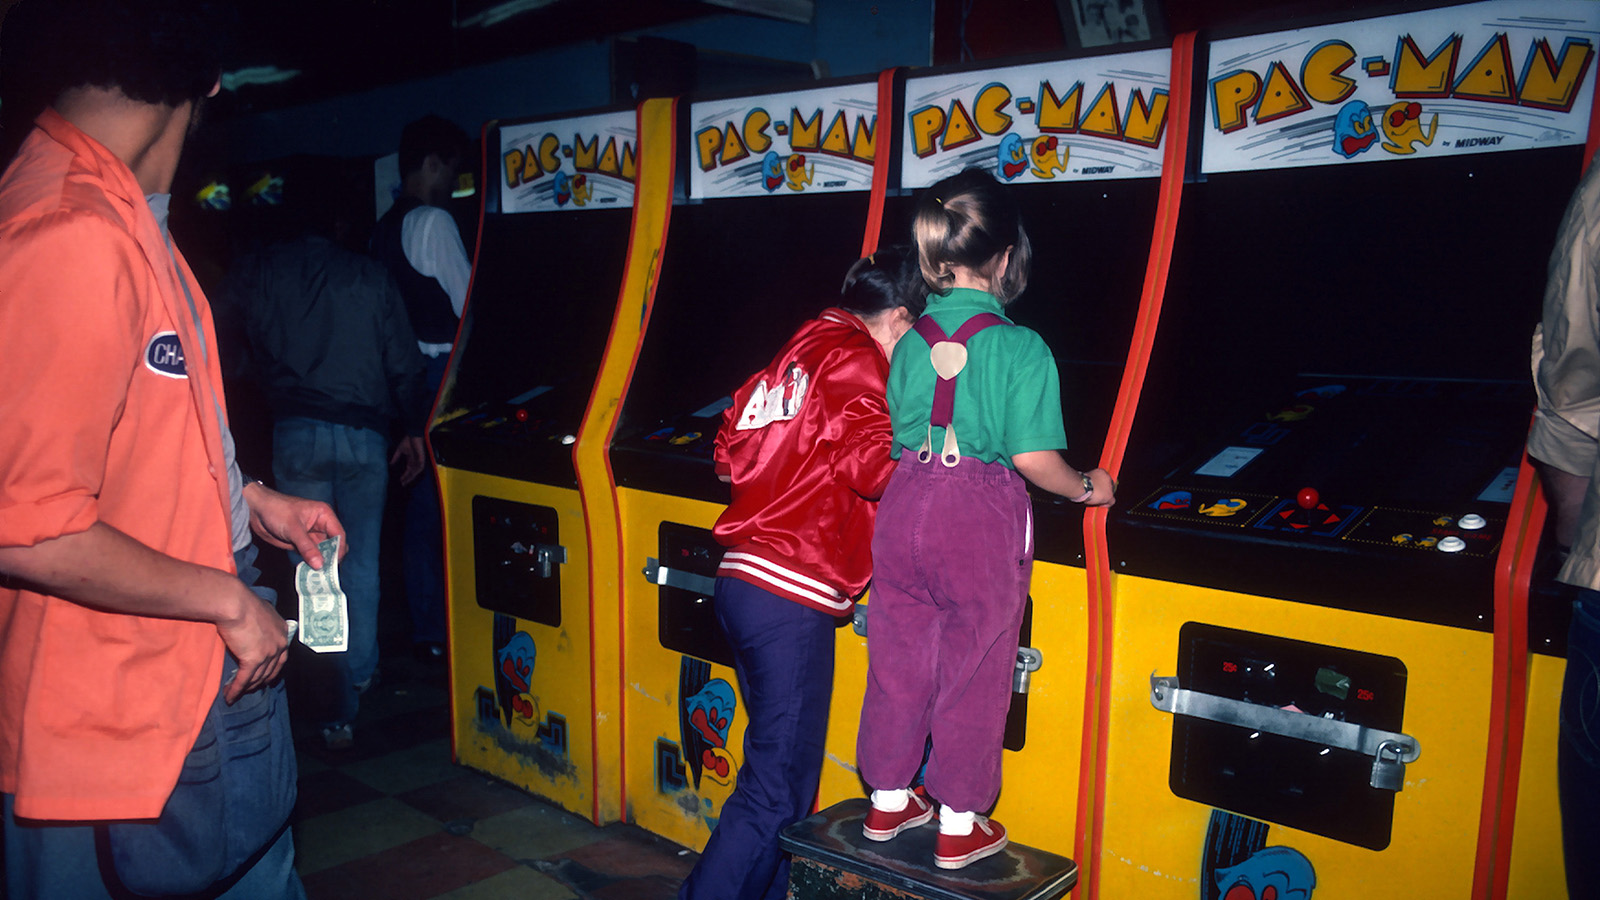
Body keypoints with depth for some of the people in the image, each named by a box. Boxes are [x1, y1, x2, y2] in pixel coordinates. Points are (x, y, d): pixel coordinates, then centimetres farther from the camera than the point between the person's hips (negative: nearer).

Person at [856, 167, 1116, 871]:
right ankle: (959, 827, 23)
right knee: (972, 674, 9)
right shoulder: (1021, 349, -12)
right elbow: (1035, 459, -16)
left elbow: (895, 438, 9)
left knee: (899, 660, 17)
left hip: (905, 503, 5)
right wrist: (1086, 489, 3)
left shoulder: (911, 342, 3)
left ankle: (888, 800, 33)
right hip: (981, 520, -5)